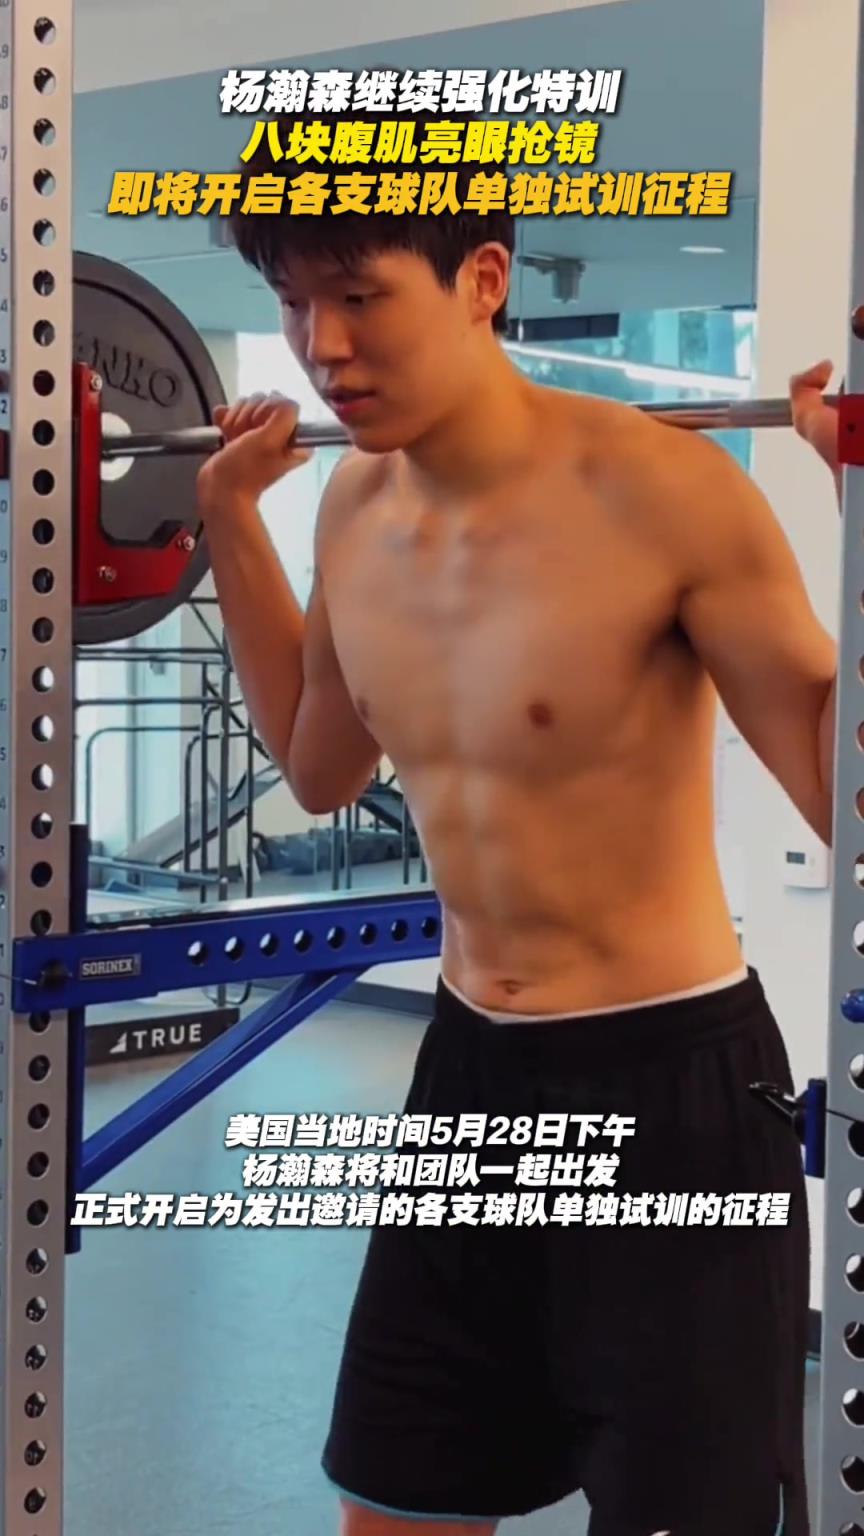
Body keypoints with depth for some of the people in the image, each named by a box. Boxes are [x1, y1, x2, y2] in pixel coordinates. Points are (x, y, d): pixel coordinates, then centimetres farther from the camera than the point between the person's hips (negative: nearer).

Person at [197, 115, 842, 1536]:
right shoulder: (357, 505, 1)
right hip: (473, 1072, 7)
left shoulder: (658, 492, -20)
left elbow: (840, 796, -17)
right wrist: (229, 518, 15)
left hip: (669, 1081, -7)